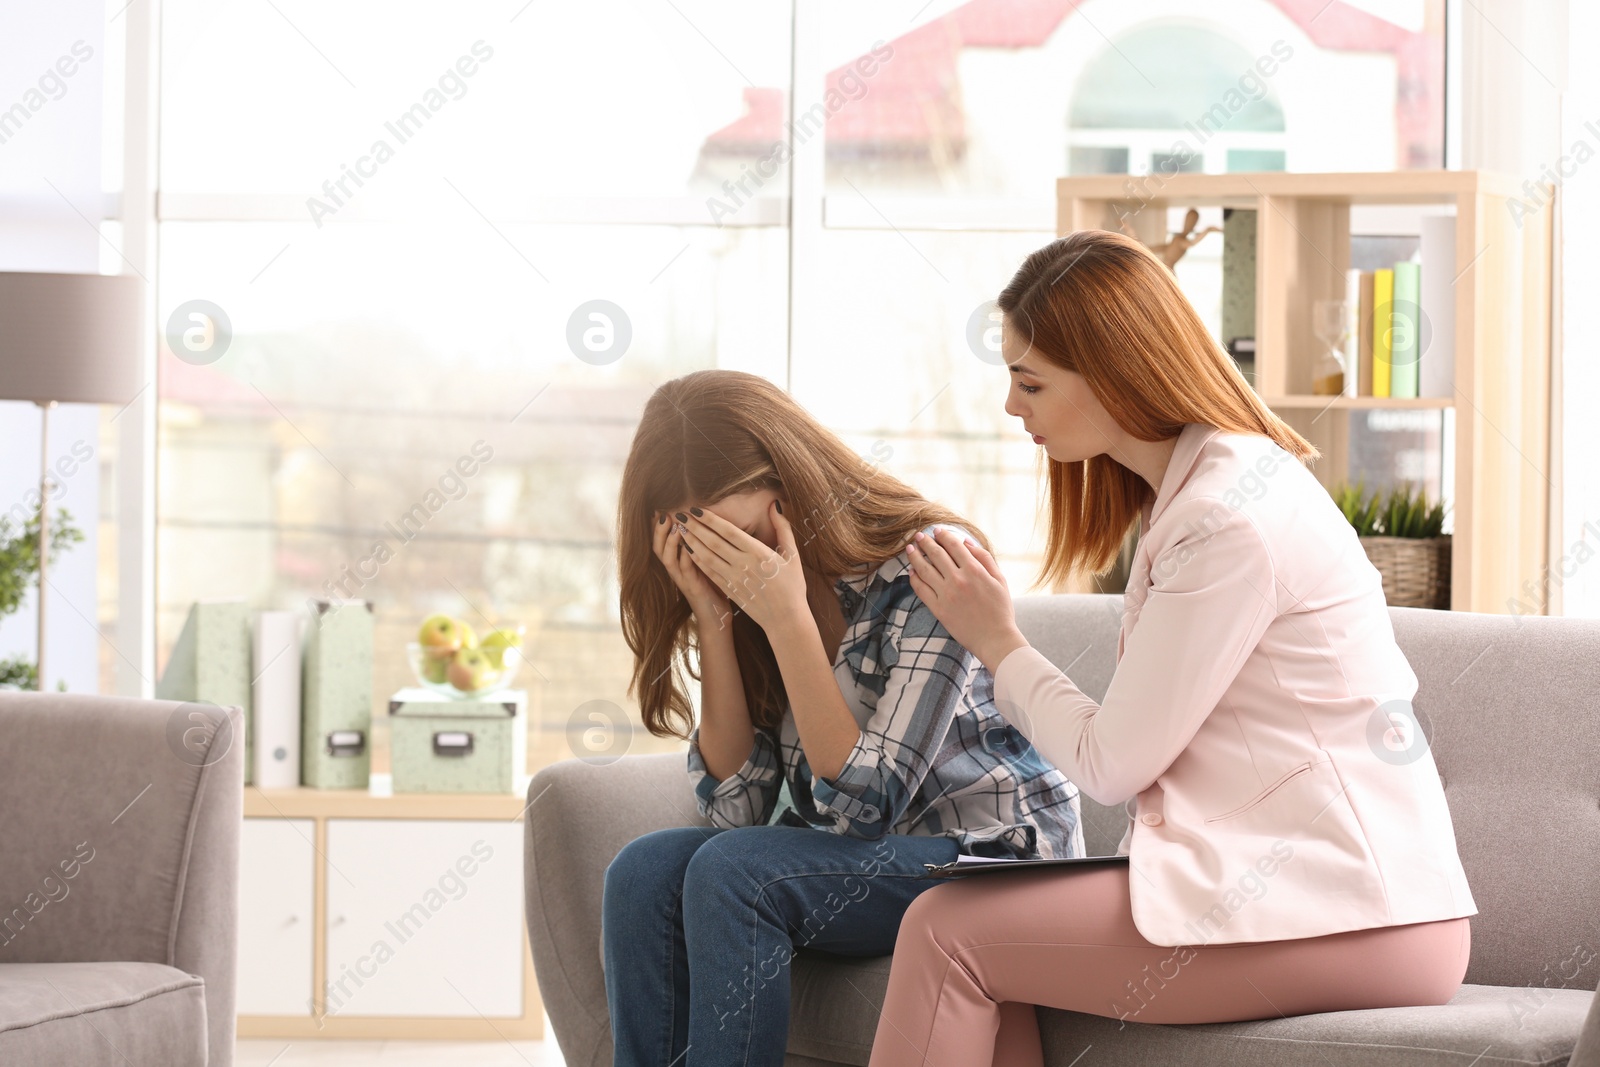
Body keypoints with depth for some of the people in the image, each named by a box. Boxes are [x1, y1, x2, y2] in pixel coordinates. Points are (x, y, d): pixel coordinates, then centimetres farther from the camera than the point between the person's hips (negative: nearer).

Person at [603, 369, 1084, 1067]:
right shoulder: (745, 591, 1)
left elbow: (866, 804, -21)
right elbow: (737, 805, -3)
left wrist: (787, 617, -25)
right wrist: (714, 620, -12)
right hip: (862, 852, 7)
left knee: (732, 873, -27)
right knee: (644, 873, -16)